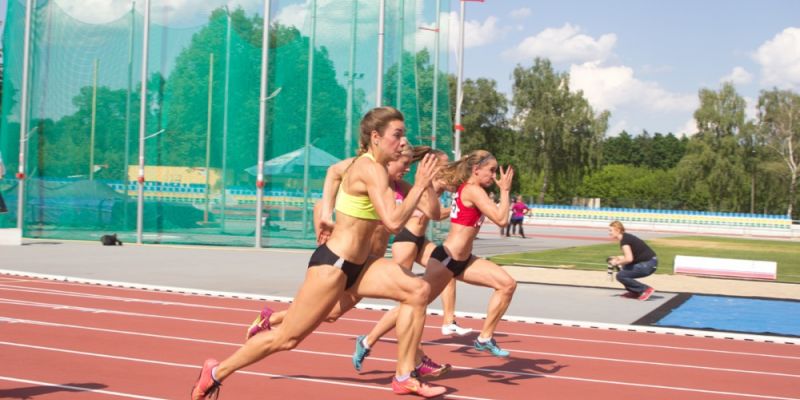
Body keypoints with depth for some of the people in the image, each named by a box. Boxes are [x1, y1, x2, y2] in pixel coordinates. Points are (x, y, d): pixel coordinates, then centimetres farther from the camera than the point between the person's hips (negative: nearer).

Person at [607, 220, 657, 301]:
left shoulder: (624, 240, -16)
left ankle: (646, 289, -6)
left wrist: (617, 262, -10)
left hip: (648, 265, -10)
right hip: (646, 263, 10)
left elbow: (629, 259, -26)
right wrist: (617, 258, 10)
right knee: (621, 269, 20)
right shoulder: (626, 237, 12)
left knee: (620, 276, -9)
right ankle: (635, 292, 21)